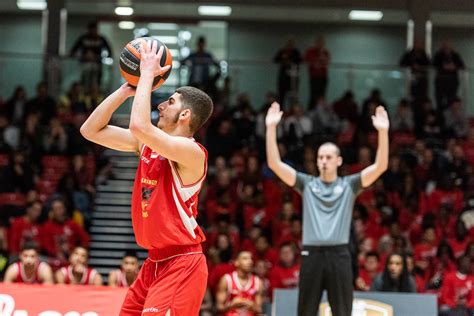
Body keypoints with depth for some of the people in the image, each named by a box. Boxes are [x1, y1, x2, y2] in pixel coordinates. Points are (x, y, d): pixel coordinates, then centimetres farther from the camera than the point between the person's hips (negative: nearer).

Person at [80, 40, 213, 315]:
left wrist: (148, 74, -18)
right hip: (154, 263, 9)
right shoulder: (147, 144, 10)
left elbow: (139, 126, -31)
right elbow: (91, 130, 11)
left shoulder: (192, 151, -16)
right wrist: (126, 89, 4)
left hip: (181, 266, -9)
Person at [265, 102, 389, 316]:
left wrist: (383, 132, -15)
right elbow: (274, 163, 3)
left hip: (339, 254, -1)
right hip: (312, 254, 1)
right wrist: (271, 128, -6)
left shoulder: (349, 185, 9)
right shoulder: (307, 183, 11)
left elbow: (380, 166, -3)